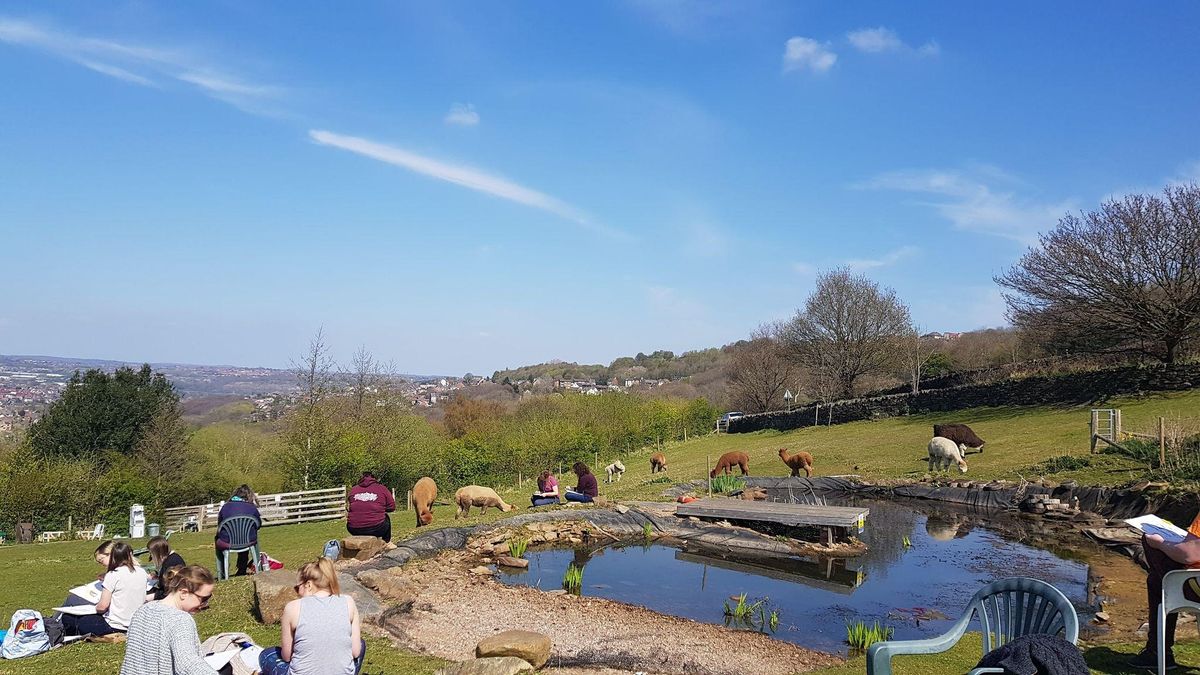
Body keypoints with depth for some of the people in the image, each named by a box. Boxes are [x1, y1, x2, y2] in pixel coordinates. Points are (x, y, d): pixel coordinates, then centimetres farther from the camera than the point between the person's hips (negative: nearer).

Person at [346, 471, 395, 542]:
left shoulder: (353, 489, 9)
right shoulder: (382, 489, 4)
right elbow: (392, 507, 8)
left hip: (354, 530, 2)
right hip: (375, 528, -2)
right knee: (386, 519, 31)